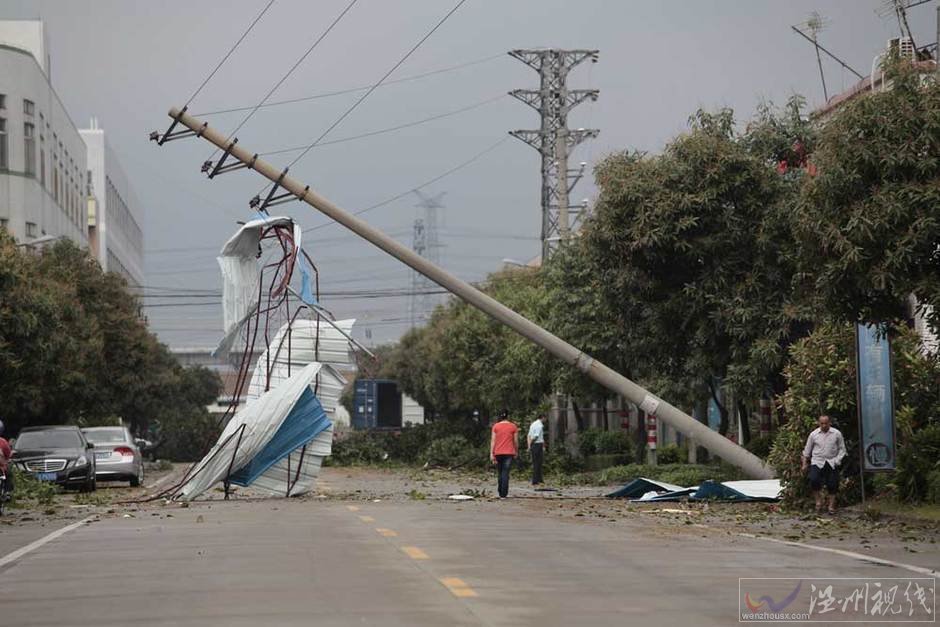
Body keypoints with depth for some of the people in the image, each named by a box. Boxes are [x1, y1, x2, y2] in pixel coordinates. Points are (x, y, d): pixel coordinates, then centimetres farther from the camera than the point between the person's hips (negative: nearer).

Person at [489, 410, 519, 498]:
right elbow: (516, 441, 3)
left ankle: (500, 493, 18)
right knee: (505, 473, -4)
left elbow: (493, 440, -3)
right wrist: (516, 452, 16)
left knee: (500, 473, 14)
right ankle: (503, 494, -11)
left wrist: (491, 454, -4)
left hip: (498, 453, 1)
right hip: (509, 453, -1)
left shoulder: (495, 426, 1)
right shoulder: (513, 427, 0)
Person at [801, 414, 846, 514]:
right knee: (814, 480, -21)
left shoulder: (837, 434, 1)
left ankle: (831, 506, 14)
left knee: (832, 485, -1)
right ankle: (818, 501, -1)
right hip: (817, 462, 0)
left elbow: (842, 449, 8)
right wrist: (805, 464, 11)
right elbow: (807, 450, 12)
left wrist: (837, 460, -4)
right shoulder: (814, 434, 3)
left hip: (832, 463, 0)